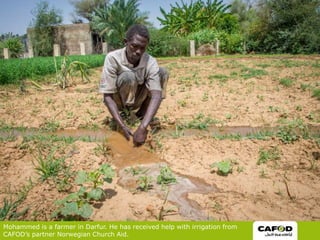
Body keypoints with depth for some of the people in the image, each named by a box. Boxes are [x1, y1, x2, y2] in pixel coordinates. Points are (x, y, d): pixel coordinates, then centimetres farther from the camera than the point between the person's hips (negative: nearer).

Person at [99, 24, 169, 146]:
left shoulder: (151, 62, -21)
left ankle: (141, 114, -5)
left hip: (138, 101, 3)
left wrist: (142, 128, -46)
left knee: (162, 72, -18)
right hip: (119, 101, -3)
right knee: (128, 76, -33)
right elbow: (107, 96, -27)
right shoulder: (113, 58, -26)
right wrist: (123, 126, -39)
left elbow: (156, 95, -32)